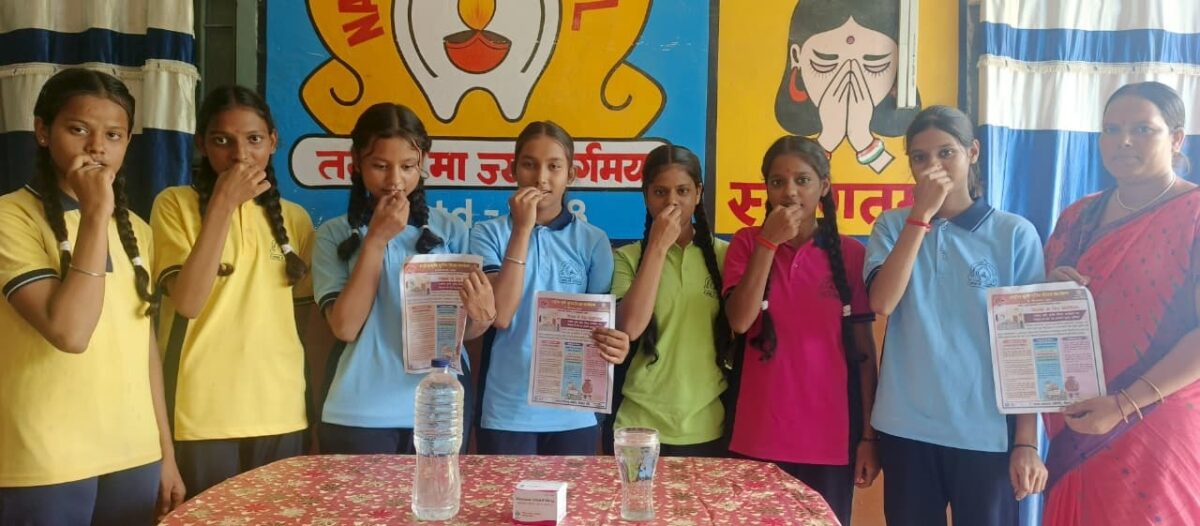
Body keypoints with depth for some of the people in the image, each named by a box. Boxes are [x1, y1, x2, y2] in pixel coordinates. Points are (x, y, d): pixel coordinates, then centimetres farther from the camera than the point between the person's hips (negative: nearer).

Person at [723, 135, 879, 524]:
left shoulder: (850, 253, 1)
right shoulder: (747, 243, 2)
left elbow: (863, 350, 3)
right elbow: (740, 321, -13)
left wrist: (868, 436, 1)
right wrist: (769, 242, -16)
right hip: (758, 438, 0)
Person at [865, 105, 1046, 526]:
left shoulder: (1015, 234, -1)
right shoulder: (893, 226, 4)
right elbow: (882, 302, -13)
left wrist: (1026, 441, -4)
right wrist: (922, 214, -14)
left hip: (986, 433, -1)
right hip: (906, 428, 2)